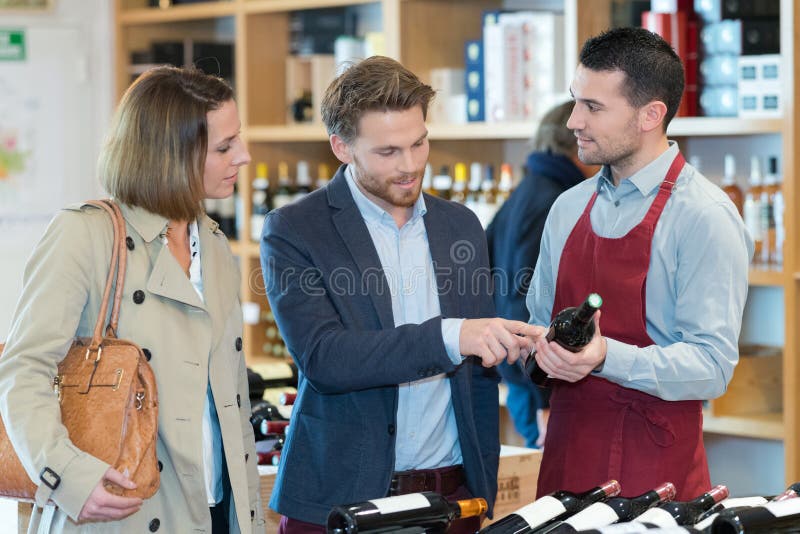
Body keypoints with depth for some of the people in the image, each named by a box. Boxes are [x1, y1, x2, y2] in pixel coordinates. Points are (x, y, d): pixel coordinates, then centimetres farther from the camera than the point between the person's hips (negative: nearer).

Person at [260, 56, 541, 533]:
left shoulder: (461, 225, 9)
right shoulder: (294, 231, -6)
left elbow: (479, 371, 14)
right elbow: (322, 358, -19)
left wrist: (484, 485, 4)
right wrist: (449, 336, -27)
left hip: (453, 494, 4)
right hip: (340, 496, -4)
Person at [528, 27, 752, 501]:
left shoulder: (705, 216, -12)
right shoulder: (569, 209, 9)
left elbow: (712, 366, -17)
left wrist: (606, 357, -30)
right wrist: (544, 350, -4)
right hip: (565, 455, 6)